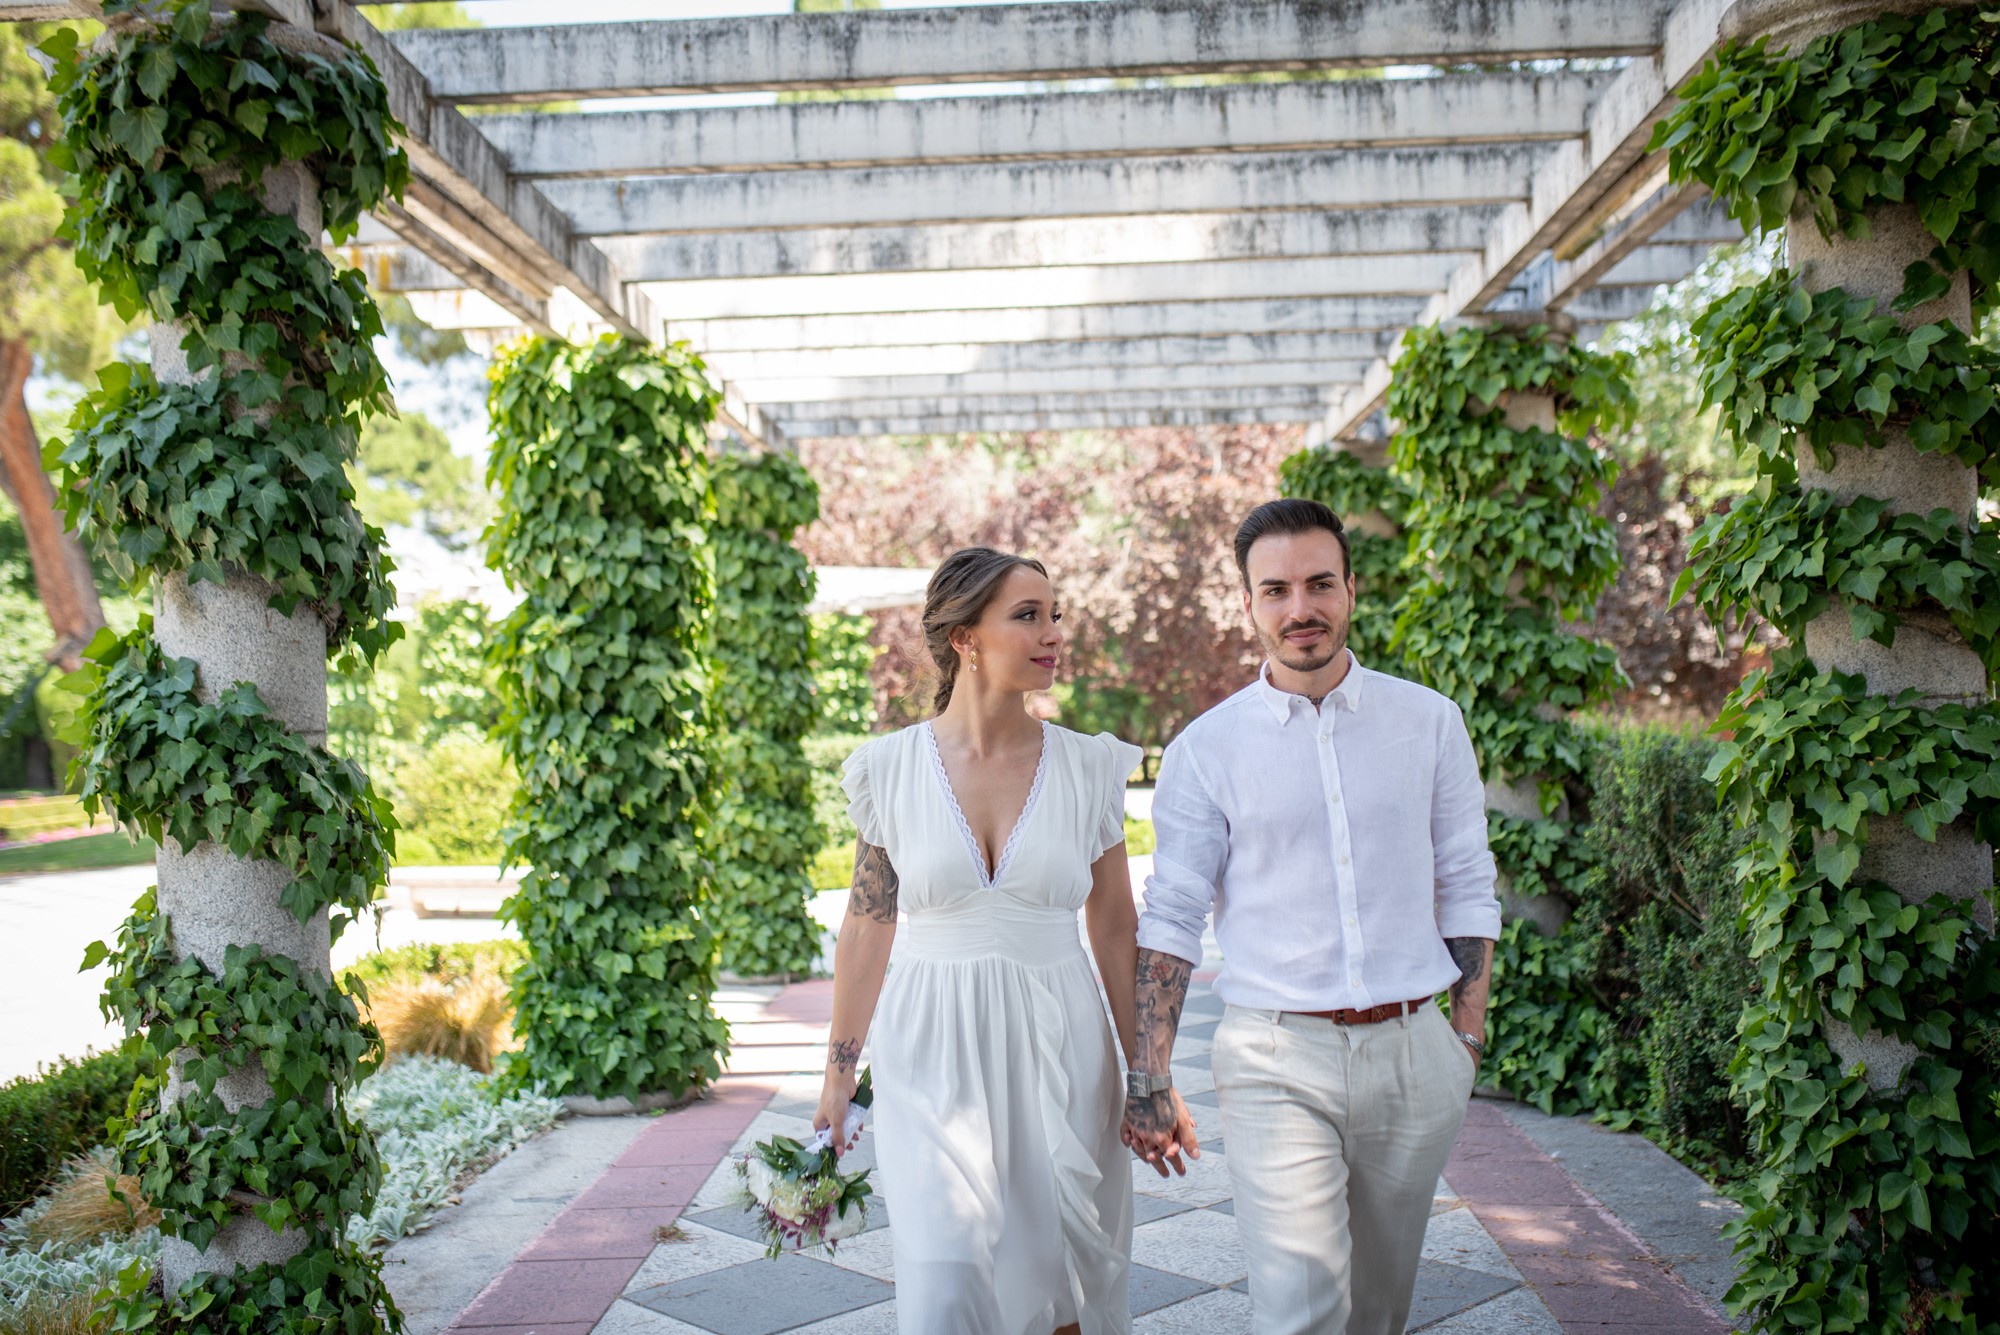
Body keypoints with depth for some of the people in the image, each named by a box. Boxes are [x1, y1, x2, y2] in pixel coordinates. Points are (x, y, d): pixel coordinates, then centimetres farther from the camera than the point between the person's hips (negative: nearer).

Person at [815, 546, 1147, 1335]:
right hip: (934, 1049, -1)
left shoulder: (1088, 768, -1)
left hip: (1059, 1052, 1)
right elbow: (866, 928, 5)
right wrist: (838, 1075, 8)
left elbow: (1116, 931, 4)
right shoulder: (892, 768, -3)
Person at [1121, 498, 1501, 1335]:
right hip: (1277, 1061, -2)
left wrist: (1468, 1032, 3)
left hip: (1413, 1053, 3)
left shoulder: (1429, 722, 4)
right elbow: (1170, 920, -1)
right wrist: (1149, 1081, -5)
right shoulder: (1205, 750, -2)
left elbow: (1465, 887, 8)